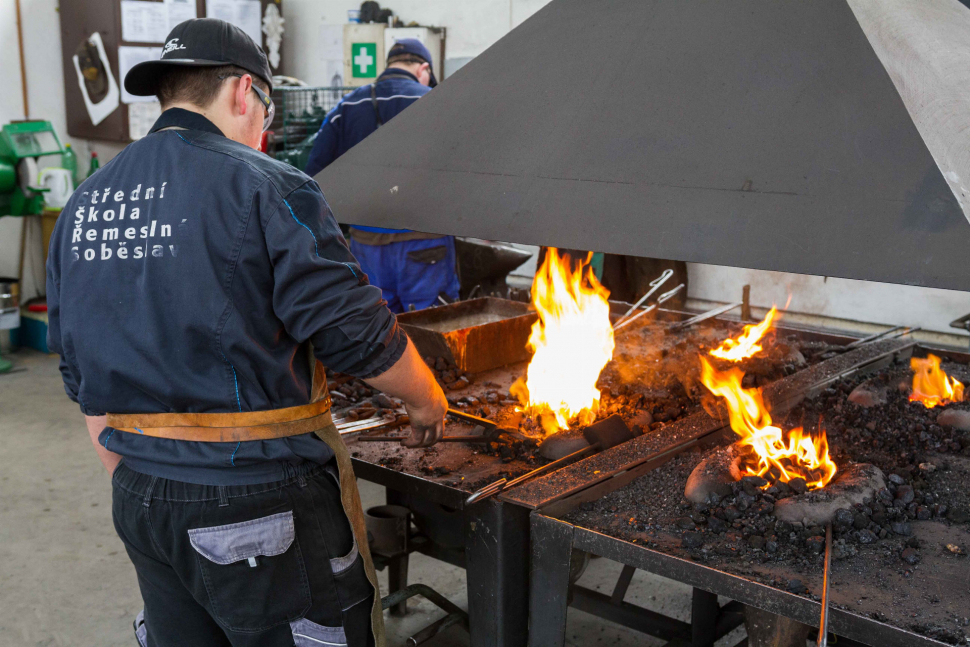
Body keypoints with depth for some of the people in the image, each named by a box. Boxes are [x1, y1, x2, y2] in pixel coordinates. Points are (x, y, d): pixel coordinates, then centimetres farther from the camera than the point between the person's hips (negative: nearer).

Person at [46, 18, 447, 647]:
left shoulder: (84, 204, 8)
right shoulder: (266, 187, -14)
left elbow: (84, 378, 12)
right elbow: (356, 330, -15)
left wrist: (135, 487, 20)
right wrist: (426, 399, 4)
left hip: (141, 501, 7)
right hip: (263, 504, -7)